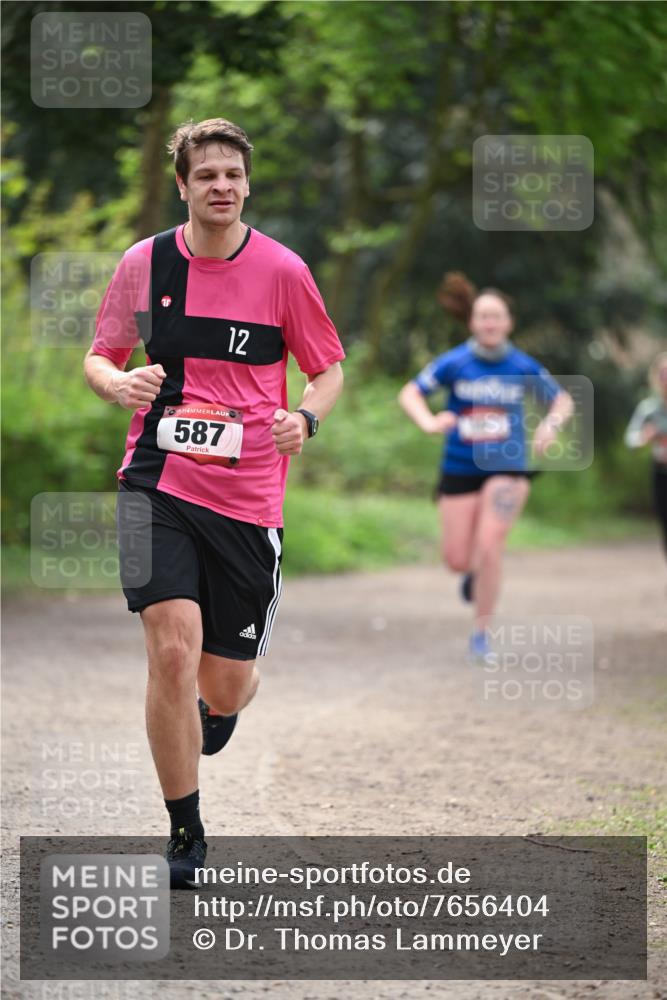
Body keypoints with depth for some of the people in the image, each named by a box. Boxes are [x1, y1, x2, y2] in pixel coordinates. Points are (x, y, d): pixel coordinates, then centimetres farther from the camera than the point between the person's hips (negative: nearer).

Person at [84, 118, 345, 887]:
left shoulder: (282, 271, -2)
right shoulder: (143, 263, 2)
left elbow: (329, 369, 8)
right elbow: (99, 356, 14)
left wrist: (304, 418, -13)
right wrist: (119, 382, -10)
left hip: (247, 495, 0)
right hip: (158, 484, 0)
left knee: (225, 686, 5)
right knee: (173, 650, -17)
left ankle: (219, 713, 46)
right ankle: (185, 836, -4)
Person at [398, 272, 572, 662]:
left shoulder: (523, 367, -3)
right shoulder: (454, 363, -6)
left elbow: (563, 399, 9)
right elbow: (410, 393, -1)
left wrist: (551, 425, -12)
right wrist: (428, 422, -21)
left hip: (508, 468, -1)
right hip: (461, 470, 1)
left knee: (489, 548, -14)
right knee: (457, 560, 1)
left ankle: (482, 632, 1)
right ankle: (475, 571, 41)